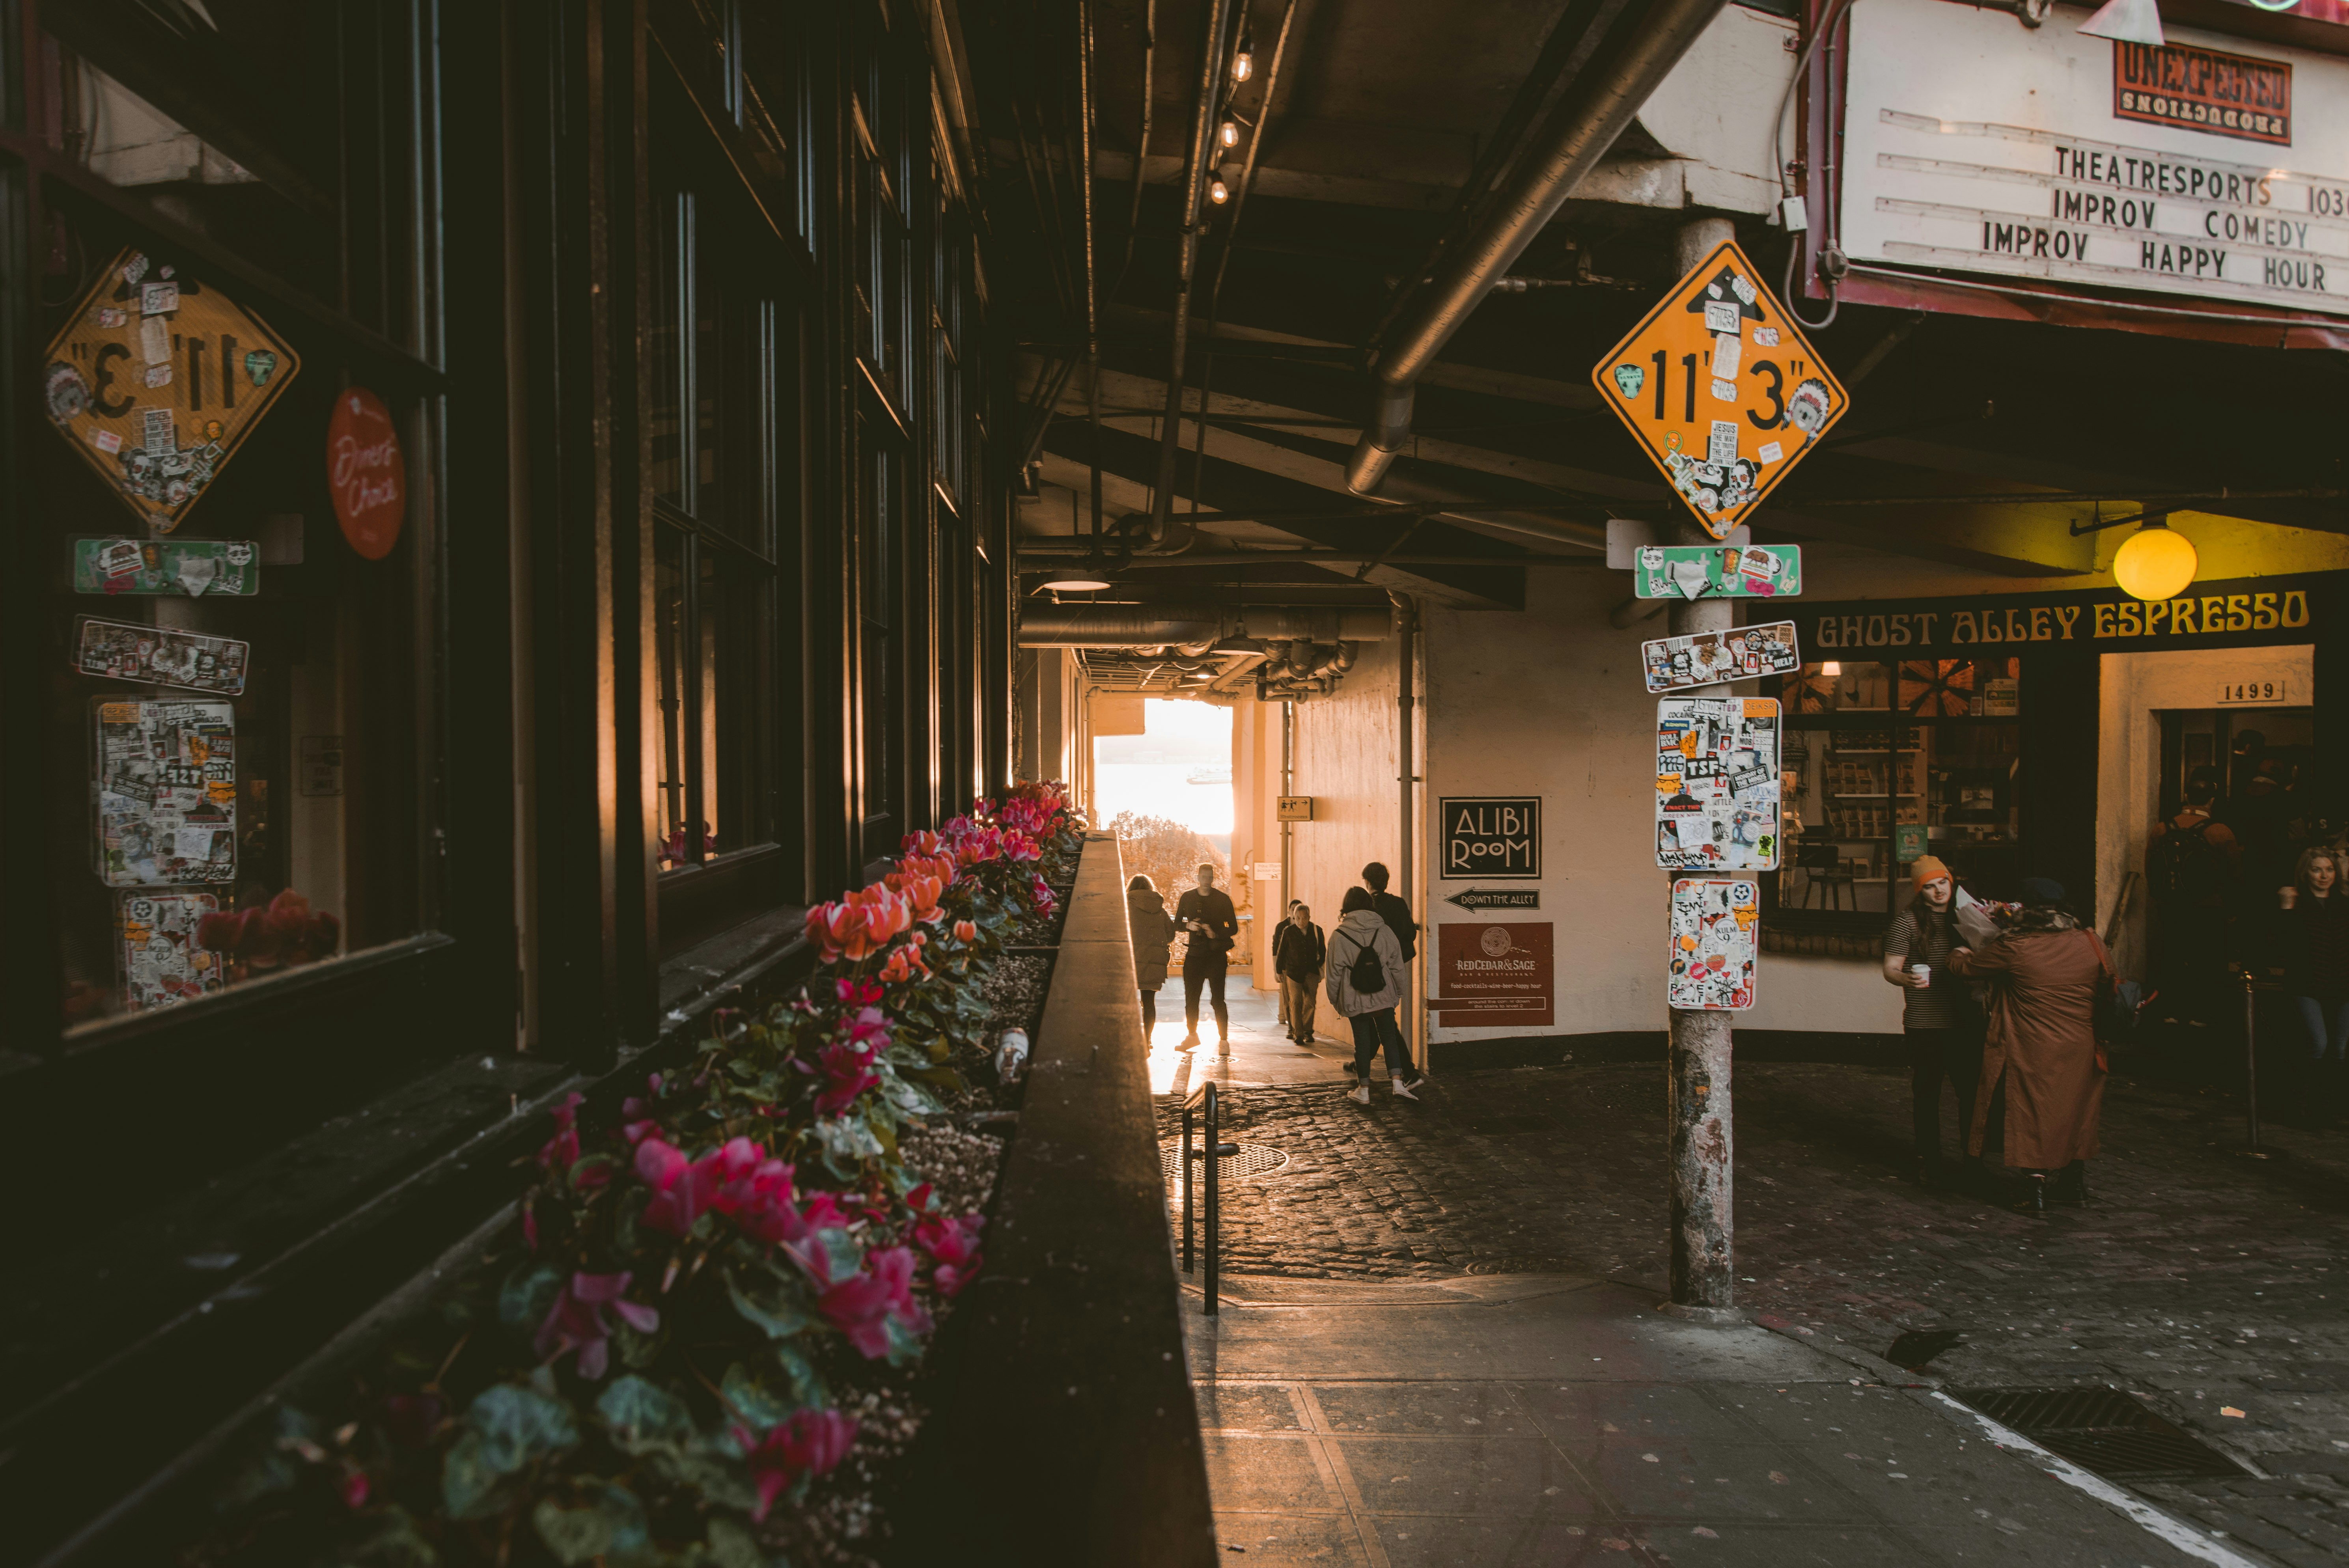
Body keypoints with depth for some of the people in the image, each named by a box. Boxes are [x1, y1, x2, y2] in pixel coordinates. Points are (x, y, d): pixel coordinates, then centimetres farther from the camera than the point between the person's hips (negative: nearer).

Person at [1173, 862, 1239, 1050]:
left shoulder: (1223, 899, 0)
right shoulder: (1187, 898, 8)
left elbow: (1234, 928, 1)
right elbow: (1176, 924, 13)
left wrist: (1216, 934, -17)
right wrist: (1188, 925, -9)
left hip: (1216, 955, -3)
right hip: (1194, 954, 3)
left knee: (1217, 999, -7)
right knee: (1191, 998, 7)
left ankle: (1223, 1040, -2)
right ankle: (1192, 1035, 24)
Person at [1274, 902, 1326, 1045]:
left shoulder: (1316, 931, 2)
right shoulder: (1288, 931, -2)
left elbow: (1322, 952, 14)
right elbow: (1281, 952, 6)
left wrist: (1320, 967, 11)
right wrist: (1279, 970, 8)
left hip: (1311, 972, 1)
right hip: (1292, 971, -1)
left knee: (1310, 1002, -4)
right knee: (1295, 1002, -8)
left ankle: (1307, 1031, 10)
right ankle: (1298, 1034, -6)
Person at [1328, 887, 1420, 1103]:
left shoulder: (1339, 935, -5)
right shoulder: (1384, 930, 1)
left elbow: (1335, 972, -3)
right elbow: (1397, 965, 4)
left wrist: (1335, 1001, 8)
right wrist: (1398, 993, 15)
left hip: (1355, 1000, -1)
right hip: (1383, 997, 1)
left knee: (1362, 1042, 6)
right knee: (1389, 1038, 9)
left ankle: (1363, 1089, 11)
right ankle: (1398, 1081, -2)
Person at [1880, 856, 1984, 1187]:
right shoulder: (1907, 922, -4)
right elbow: (1890, 969, -6)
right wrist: (1907, 979, -26)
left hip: (1964, 1020, 3)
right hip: (1924, 1022, -3)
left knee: (1972, 1089, 4)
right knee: (1926, 1093, 4)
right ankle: (1928, 1161, 14)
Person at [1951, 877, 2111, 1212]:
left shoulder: (2015, 948, -15)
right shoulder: (2089, 944, -4)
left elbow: (1965, 966, -2)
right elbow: (2107, 982, 14)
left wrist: (1959, 954, 21)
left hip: (2032, 1052, -4)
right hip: (2078, 1050, 4)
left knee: (2032, 1114, 7)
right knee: (2075, 1111, 19)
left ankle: (2038, 1188, 6)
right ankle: (2074, 1183, 30)